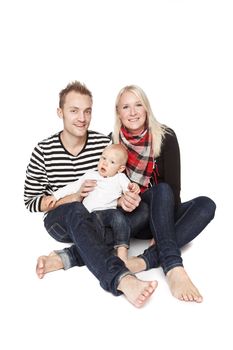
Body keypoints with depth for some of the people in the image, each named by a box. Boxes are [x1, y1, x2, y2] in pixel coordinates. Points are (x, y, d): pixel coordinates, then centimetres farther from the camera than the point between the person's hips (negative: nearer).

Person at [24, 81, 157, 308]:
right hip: (60, 221, -2)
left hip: (96, 221, 3)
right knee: (76, 211, -39)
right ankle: (121, 279, -57)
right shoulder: (43, 151, -8)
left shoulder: (104, 143, -4)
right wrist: (73, 197, -19)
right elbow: (30, 202, -4)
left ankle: (65, 258, -32)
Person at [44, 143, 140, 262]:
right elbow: (74, 186, 27)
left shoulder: (120, 178, 22)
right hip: (91, 213, 1)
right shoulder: (90, 174, 27)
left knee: (118, 215, -34)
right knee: (96, 221, -33)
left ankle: (122, 249, -41)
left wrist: (134, 187, -17)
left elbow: (129, 188, 8)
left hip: (110, 210, -1)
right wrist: (56, 195, 21)